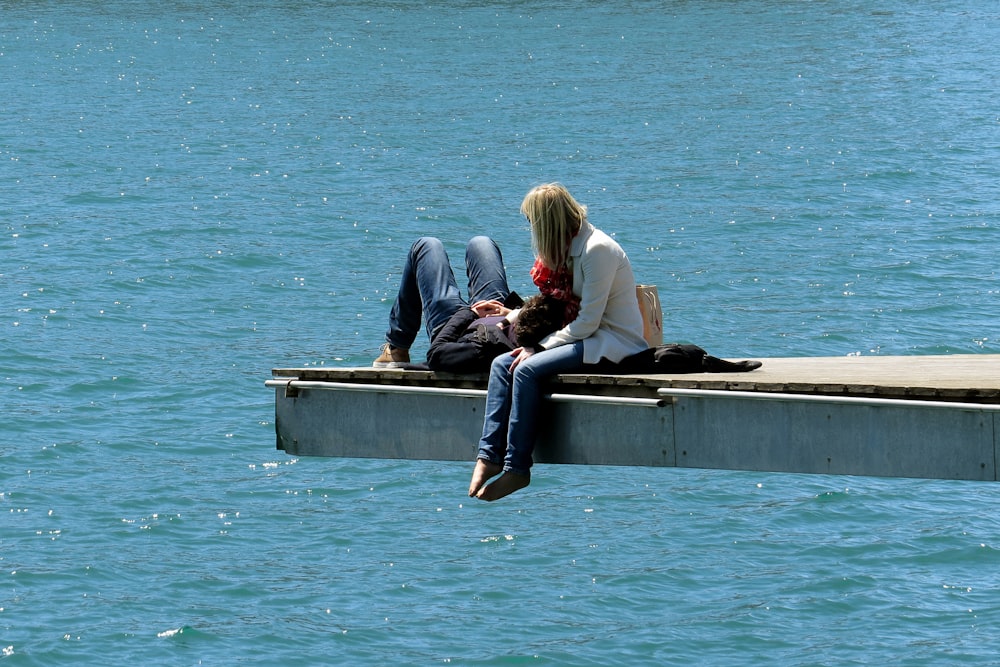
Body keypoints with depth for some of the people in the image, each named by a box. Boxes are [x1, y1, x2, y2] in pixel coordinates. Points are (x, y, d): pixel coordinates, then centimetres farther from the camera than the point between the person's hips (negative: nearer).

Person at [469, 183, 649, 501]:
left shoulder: (596, 249, -17)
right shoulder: (569, 249, 12)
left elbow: (587, 321, -20)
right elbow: (555, 308, 17)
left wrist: (539, 348, -16)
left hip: (614, 343, -10)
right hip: (585, 338, 10)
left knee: (528, 369, -27)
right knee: (502, 364, -6)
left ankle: (516, 468, -23)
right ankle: (489, 455, -16)